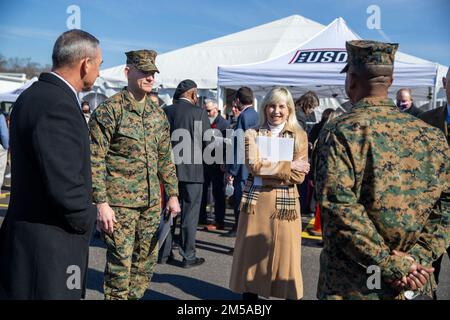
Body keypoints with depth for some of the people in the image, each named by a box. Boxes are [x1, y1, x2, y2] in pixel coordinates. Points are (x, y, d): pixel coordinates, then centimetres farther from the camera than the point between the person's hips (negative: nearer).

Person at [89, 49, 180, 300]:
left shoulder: (158, 114, 10)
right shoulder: (109, 110, -9)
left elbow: (165, 158, 15)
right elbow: (95, 160, -12)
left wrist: (172, 194, 11)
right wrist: (102, 203, -17)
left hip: (152, 203, 6)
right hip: (120, 202, -6)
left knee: (147, 261, 13)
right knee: (120, 263, 0)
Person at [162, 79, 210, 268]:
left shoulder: (165, 112, 1)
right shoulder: (199, 113, -9)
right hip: (192, 169, -4)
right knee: (190, 213, 4)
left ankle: (164, 252, 23)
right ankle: (188, 256, 11)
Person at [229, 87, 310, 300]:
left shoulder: (299, 136, 5)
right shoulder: (253, 134, 7)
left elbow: (299, 176, -4)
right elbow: (254, 165, -10)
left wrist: (267, 169, -11)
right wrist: (288, 165, -11)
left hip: (284, 202, -1)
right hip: (255, 201, 1)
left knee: (285, 255, 3)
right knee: (252, 254, 7)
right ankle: (250, 295, 21)